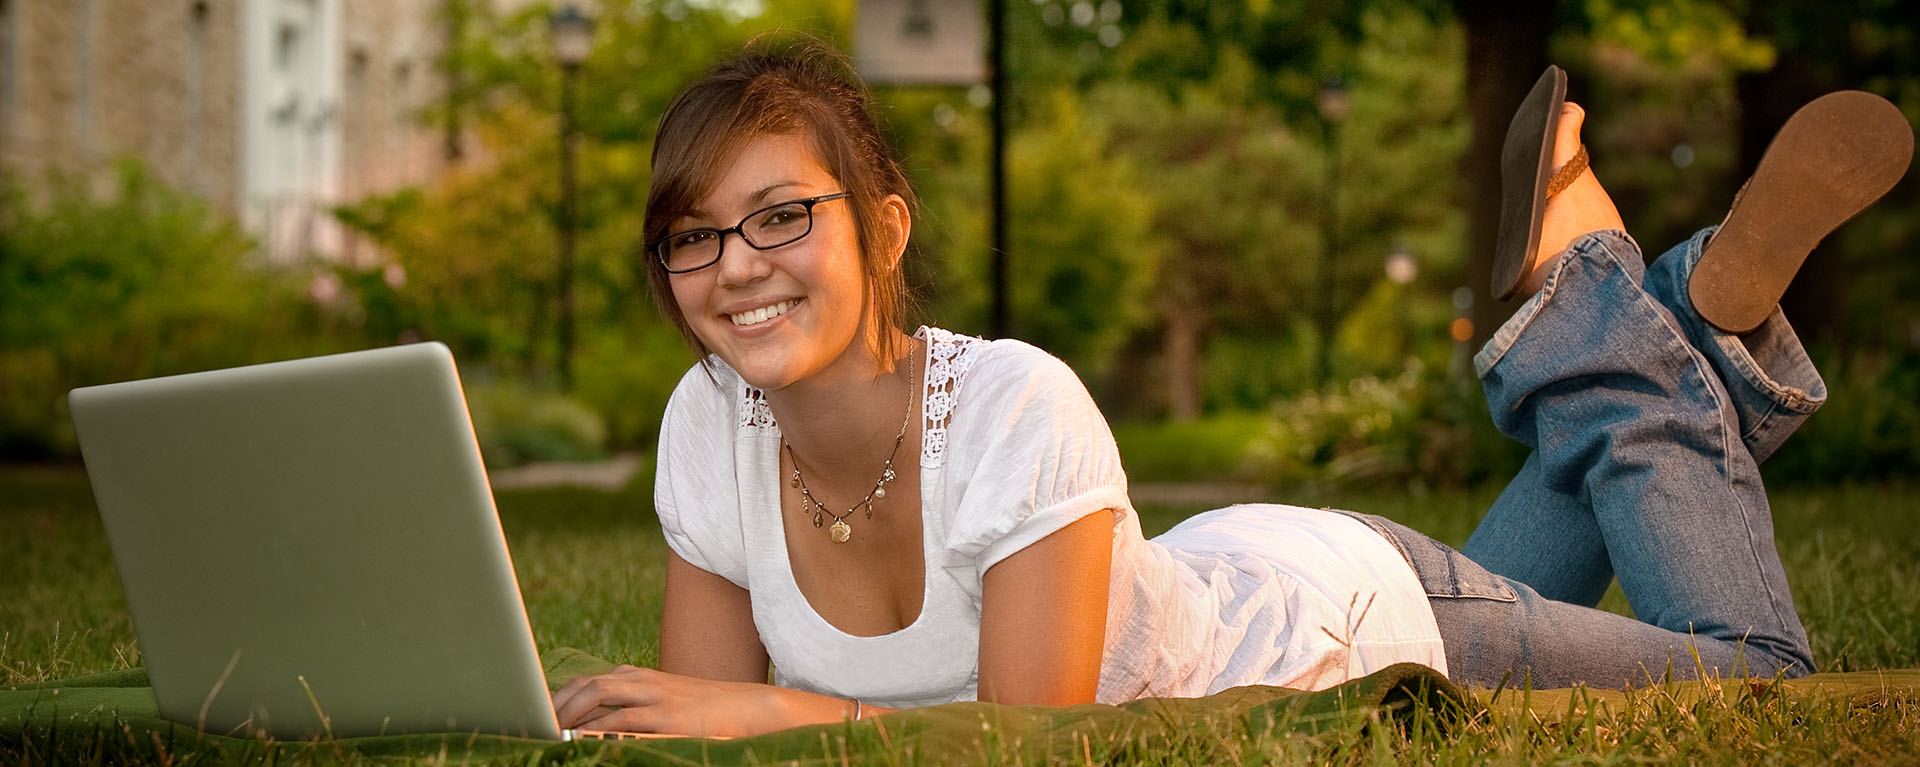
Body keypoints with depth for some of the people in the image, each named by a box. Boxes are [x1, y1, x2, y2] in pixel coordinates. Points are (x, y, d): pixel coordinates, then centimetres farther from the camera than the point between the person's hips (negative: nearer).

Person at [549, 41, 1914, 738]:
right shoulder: (711, 427, -22)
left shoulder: (1019, 409, -40)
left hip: (1349, 614, -6)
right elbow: (713, 718, -14)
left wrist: (790, 712, -47)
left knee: (1759, 677, 16)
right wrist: (608, 719, -35)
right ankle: (1670, 350, 38)